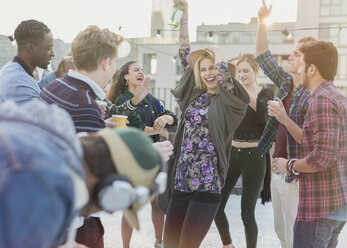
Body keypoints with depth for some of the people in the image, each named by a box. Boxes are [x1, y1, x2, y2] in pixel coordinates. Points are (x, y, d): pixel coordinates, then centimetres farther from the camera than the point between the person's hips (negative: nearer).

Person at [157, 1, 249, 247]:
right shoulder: (196, 94, 11)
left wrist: (216, 51, -1)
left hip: (206, 186, -6)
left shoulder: (228, 101, -3)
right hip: (180, 182, 6)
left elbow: (222, 70, -22)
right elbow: (185, 53, 12)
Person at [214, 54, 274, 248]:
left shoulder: (265, 93, -2)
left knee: (247, 213, -2)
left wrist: (246, 93, -37)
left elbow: (263, 114, -22)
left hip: (254, 156, -4)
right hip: (231, 153, 4)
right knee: (216, 206, 5)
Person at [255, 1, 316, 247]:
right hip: (278, 169, 8)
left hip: (296, 177, -8)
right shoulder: (286, 82, 5)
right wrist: (262, 23, 7)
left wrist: (285, 119, -33)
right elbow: (264, 57, 15)